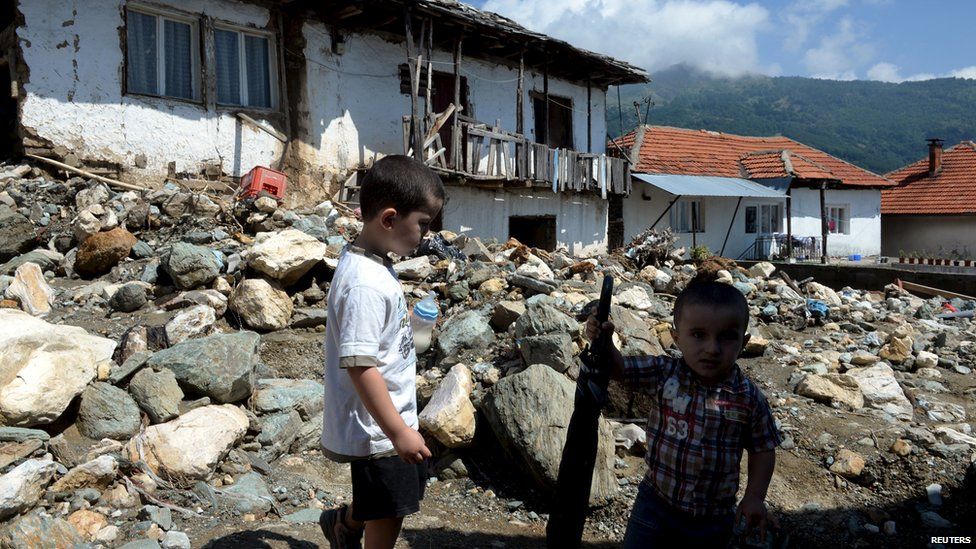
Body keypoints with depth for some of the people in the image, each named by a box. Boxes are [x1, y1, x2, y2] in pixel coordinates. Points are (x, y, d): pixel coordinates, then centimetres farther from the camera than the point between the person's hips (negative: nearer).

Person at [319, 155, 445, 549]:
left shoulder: (374, 264, 3)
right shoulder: (365, 284, -29)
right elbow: (359, 365, -30)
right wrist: (398, 431, -25)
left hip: (394, 419, 10)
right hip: (377, 428, -10)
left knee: (407, 489, 28)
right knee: (388, 515, 11)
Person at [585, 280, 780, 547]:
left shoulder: (750, 399, -14)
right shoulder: (663, 373, -14)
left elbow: (763, 449, -2)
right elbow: (618, 368, -10)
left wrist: (755, 496, -7)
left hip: (714, 515, 0)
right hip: (656, 501, 0)